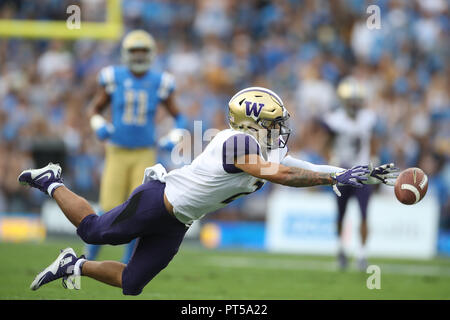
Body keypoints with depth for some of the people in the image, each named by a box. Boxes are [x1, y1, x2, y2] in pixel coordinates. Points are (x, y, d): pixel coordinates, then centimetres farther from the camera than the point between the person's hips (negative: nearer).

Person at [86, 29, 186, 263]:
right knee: (111, 211, -6)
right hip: (117, 153, -1)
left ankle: (128, 260, 9)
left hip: (144, 154, 1)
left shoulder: (160, 83, -2)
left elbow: (178, 118, 8)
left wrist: (174, 138, -11)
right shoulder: (113, 78, -5)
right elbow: (95, 108, 7)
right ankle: (92, 249, 22)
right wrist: (99, 126, -13)